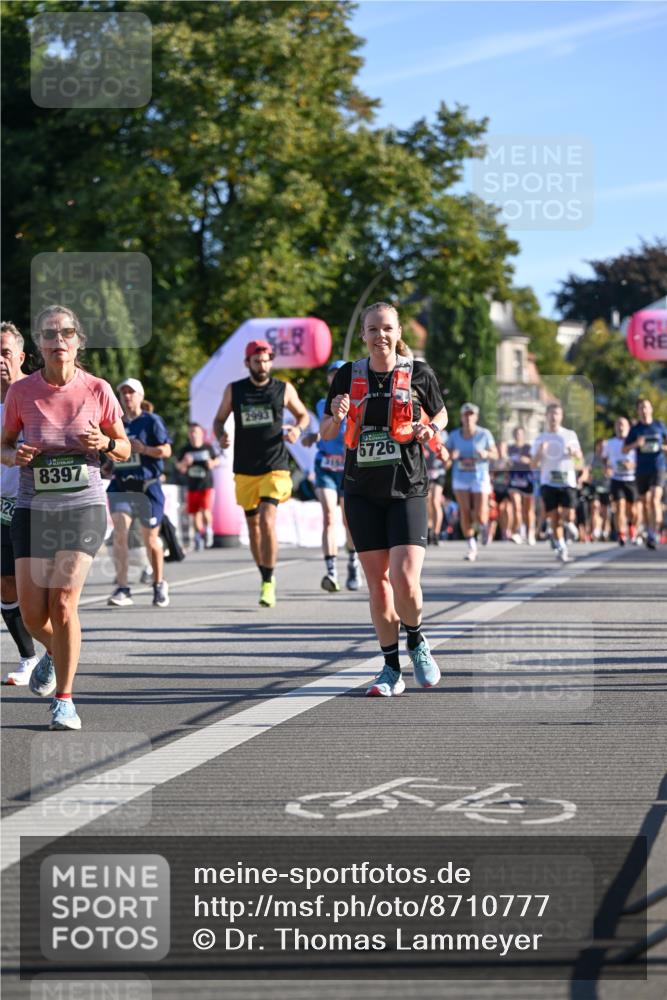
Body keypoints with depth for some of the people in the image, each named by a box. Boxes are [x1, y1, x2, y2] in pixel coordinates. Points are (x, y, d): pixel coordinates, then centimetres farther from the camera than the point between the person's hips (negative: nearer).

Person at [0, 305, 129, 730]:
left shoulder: (97, 390, -2)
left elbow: (125, 449, 9)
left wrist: (105, 443, -13)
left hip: (83, 507, -1)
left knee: (63, 603, -13)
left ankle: (64, 699, 1)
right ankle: (56, 652, 34)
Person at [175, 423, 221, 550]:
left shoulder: (208, 447, -1)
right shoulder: (185, 450, 3)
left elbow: (217, 459, 13)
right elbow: (178, 465, 13)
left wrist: (212, 463, -9)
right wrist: (184, 463, -8)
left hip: (206, 485, -3)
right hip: (192, 486, 3)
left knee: (205, 511, -17)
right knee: (195, 514, 6)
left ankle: (208, 530, 8)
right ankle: (198, 537, 22)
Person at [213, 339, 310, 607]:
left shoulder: (284, 389, 2)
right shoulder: (233, 391, 5)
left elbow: (303, 414, 16)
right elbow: (219, 419, 14)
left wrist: (297, 429, -6)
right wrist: (220, 436, -8)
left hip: (275, 467, -3)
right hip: (245, 470, 3)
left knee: (267, 519, -19)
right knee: (253, 525, 9)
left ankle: (269, 583, -15)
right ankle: (266, 577, 25)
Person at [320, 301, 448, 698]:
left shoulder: (419, 374, -2)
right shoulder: (348, 376, 2)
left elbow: (441, 414, 15)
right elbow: (326, 434, 9)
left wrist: (431, 429, -8)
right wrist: (337, 417, -13)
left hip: (407, 490, -2)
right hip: (363, 492, 2)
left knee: (405, 580, -14)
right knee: (377, 582, 4)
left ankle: (417, 642, 16)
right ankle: (392, 669, 15)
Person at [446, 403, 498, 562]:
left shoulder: (484, 434, -4)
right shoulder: (454, 435, 0)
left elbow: (495, 454, 2)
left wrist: (486, 454, -20)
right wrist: (452, 455, -18)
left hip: (480, 477, -2)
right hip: (460, 478, 2)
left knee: (479, 517, -7)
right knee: (465, 513, -8)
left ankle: (484, 525, 31)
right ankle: (471, 546, 4)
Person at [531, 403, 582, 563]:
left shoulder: (569, 435, 7)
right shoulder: (540, 438, 8)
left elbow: (580, 456, 3)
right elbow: (534, 465, 5)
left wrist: (574, 452, -19)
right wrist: (540, 452, -15)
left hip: (567, 481, -1)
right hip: (548, 482, 1)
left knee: (568, 516, -13)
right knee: (553, 518, -4)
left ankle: (569, 525, 23)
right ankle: (561, 548, 12)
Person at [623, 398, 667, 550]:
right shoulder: (635, 429, 6)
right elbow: (625, 449, 5)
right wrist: (636, 444, -14)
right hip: (641, 469, 2)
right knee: (645, 503, 9)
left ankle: (655, 535, -21)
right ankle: (649, 533, 24)